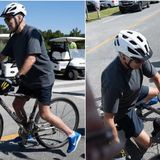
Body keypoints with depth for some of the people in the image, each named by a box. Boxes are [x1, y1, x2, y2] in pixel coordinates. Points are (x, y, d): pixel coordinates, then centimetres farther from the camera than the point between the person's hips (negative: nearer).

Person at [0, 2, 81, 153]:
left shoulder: (31, 33, -20)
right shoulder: (14, 38, 6)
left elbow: (31, 58, -31)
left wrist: (17, 77, -34)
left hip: (42, 78, -9)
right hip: (28, 79, 9)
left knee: (44, 114, -7)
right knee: (16, 104, 13)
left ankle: (72, 135, 7)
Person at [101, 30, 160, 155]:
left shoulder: (138, 59, -27)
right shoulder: (113, 81, -45)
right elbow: (108, 117, -34)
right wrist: (116, 140, -22)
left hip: (133, 94, 6)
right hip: (122, 110, -6)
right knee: (147, 143, 0)